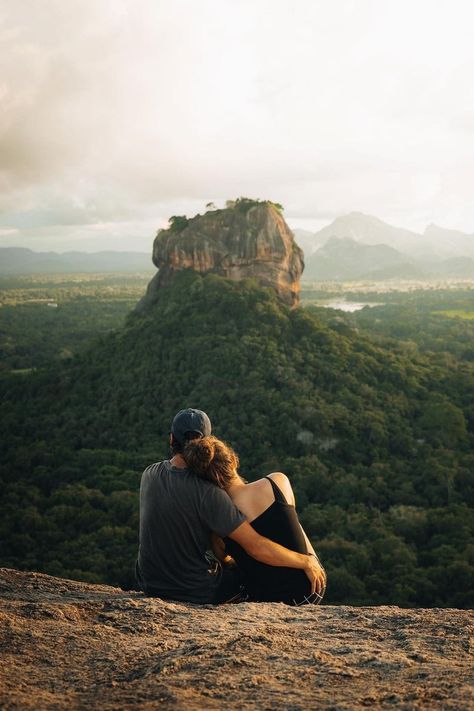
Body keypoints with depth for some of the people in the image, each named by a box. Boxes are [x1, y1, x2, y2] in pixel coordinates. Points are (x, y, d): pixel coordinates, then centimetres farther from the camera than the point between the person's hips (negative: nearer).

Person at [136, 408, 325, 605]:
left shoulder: (150, 474, -7)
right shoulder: (208, 493, -26)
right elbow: (257, 547, -25)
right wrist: (307, 562, -13)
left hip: (149, 583, 6)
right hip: (194, 592, -6)